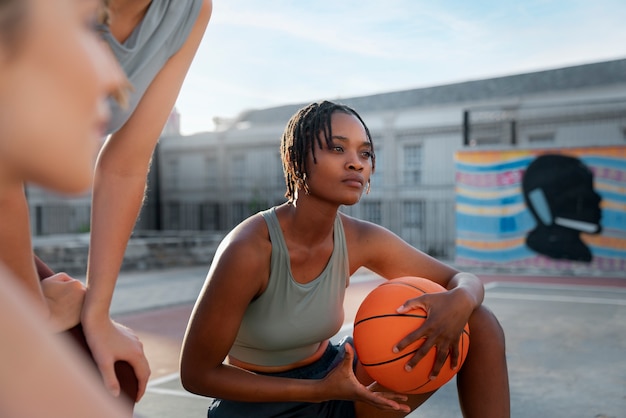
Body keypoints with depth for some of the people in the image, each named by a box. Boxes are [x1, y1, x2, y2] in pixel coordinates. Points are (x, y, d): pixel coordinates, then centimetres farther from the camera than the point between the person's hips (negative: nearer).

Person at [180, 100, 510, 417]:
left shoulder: (361, 240, -12)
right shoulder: (248, 250, -26)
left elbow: (465, 281, -2)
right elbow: (196, 373, -19)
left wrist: (460, 300, -27)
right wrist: (321, 390, -22)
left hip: (332, 377, 4)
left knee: (479, 324, -11)